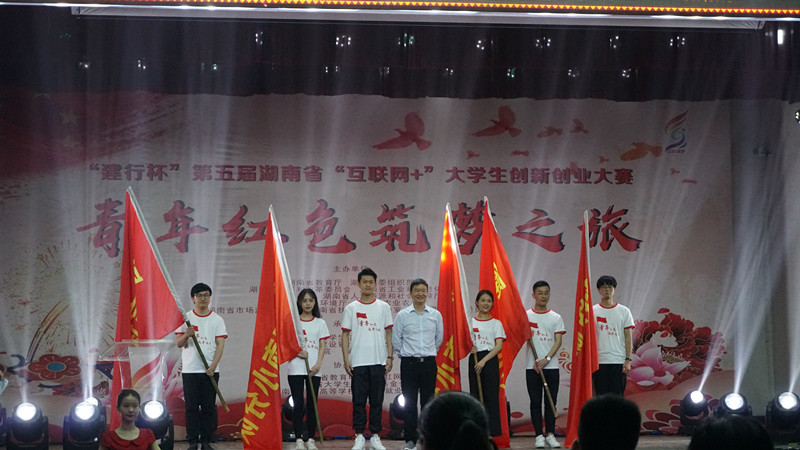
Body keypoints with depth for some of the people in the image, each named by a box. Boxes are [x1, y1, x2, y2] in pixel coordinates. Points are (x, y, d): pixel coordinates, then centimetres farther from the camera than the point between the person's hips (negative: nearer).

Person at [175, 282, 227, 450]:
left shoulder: (217, 320, 5)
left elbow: (220, 344, 0)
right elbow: (179, 343, 3)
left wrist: (213, 365, -13)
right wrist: (186, 335, -20)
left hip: (210, 371, 0)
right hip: (190, 370, 0)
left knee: (209, 407, 2)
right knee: (191, 407, 0)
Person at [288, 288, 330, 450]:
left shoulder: (320, 323, 9)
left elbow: (322, 346, 5)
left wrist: (318, 364, -9)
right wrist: (297, 351, -15)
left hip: (314, 370, 1)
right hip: (296, 368, -1)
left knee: (312, 404, 3)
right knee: (298, 404, -3)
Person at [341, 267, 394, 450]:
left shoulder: (383, 307, 8)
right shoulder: (351, 308, 5)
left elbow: (388, 333, 9)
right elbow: (345, 335, 4)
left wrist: (389, 357, 0)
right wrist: (346, 360, -4)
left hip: (379, 361, 1)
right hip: (358, 362, -1)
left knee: (377, 400, 3)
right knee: (359, 400, 0)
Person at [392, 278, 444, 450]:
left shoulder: (436, 315, 5)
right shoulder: (402, 315, 0)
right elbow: (396, 340, 8)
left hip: (429, 363, 1)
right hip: (409, 363, -1)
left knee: (428, 402, 3)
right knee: (409, 402, 0)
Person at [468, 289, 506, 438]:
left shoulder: (496, 323, 5)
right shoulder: (470, 322, 9)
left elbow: (499, 346, -4)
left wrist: (484, 361, -15)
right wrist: (470, 348, -12)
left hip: (491, 360, -2)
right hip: (474, 359, 2)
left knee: (491, 395, -5)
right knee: (475, 394, 2)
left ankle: (492, 431, -3)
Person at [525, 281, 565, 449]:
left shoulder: (556, 317, 6)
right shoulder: (526, 316, 4)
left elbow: (558, 341, 0)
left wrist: (546, 359, -13)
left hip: (551, 366, 1)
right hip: (532, 366, -1)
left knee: (551, 401, 3)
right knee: (535, 401, 1)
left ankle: (550, 434, 9)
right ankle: (539, 435, 6)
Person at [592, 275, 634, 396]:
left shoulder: (624, 311, 6)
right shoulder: (592, 311, 5)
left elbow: (628, 338, 5)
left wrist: (628, 360, -4)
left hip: (619, 362, 0)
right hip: (599, 361, 0)